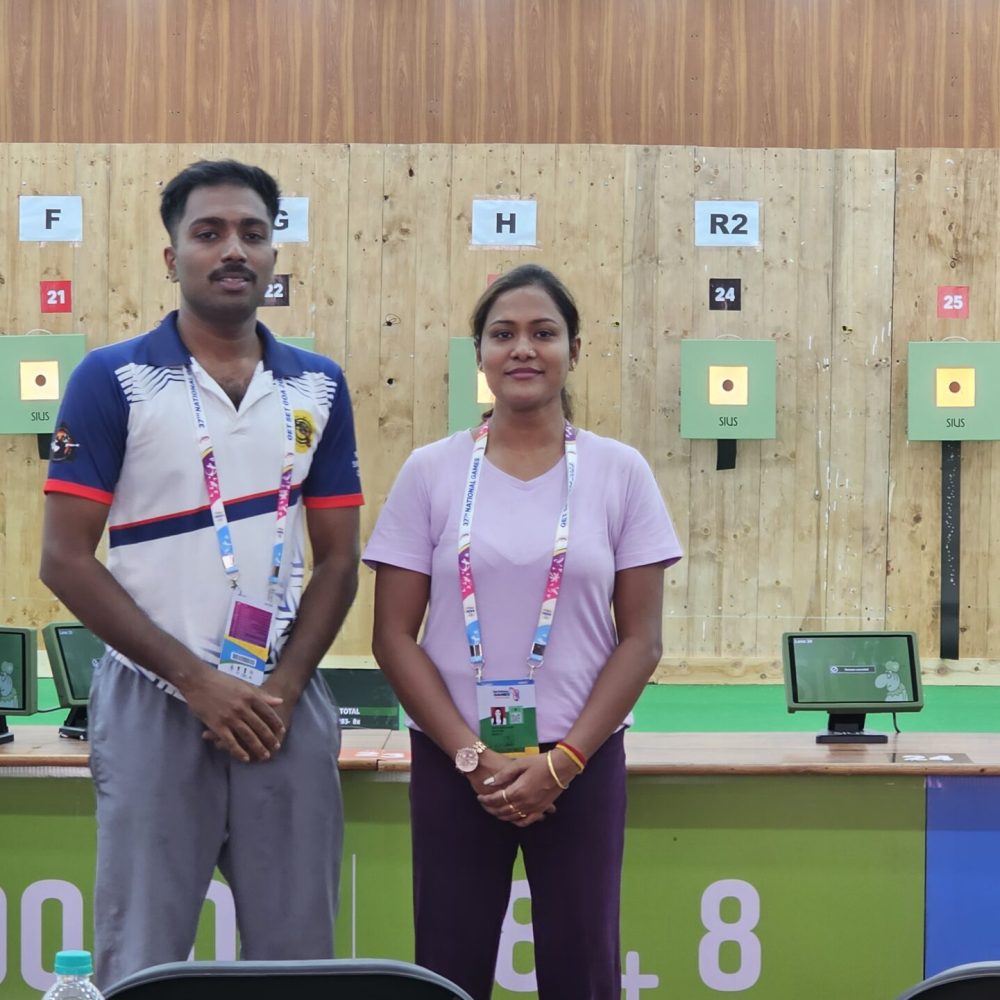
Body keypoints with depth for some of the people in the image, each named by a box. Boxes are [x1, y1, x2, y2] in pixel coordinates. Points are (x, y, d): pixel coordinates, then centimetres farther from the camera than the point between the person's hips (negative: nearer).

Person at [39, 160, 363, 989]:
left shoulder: (320, 387, 6)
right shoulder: (113, 379, -4)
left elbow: (338, 558, 7)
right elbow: (66, 559, -7)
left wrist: (282, 689, -6)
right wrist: (196, 681, -12)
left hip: (287, 709, 3)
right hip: (155, 706, -3)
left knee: (298, 958, 10)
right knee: (143, 963, 6)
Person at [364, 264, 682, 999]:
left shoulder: (620, 472, 0)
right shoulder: (431, 472, 0)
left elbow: (641, 639, -1)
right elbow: (394, 636, -1)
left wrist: (562, 761, -9)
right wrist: (470, 755, -10)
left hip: (581, 764, 0)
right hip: (452, 764, 0)